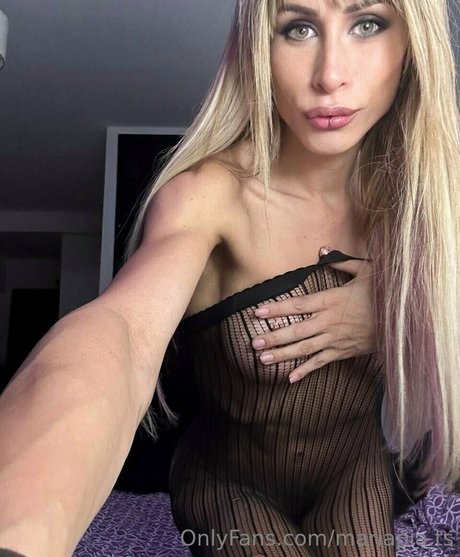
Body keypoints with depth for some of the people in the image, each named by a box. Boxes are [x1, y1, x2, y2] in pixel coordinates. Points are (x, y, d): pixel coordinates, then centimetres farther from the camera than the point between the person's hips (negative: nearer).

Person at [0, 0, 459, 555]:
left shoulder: (409, 195, -13)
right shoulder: (211, 192, -29)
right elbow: (123, 328, -51)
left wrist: (389, 319, -26)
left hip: (353, 475, 4)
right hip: (230, 487, -3)